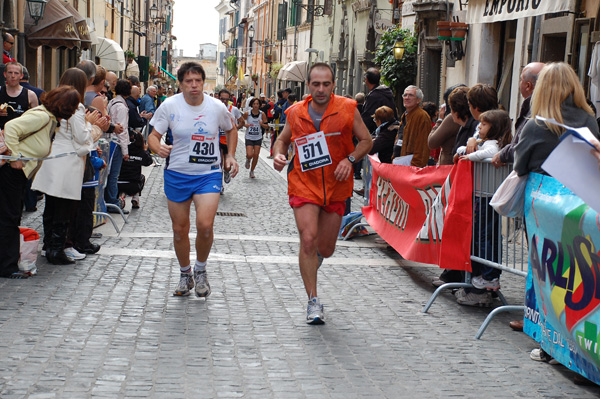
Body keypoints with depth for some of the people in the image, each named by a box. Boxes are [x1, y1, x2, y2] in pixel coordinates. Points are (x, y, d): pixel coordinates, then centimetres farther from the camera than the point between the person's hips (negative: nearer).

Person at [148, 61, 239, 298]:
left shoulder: (217, 107, -3)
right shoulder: (169, 106, -5)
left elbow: (231, 129, 17)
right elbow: (153, 136, -3)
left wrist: (230, 156, 7)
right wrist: (158, 148, -25)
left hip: (209, 174, -1)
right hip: (177, 174, 1)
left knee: (205, 225, -18)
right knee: (179, 229, 7)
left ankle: (200, 270, 9)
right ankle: (185, 274, 30)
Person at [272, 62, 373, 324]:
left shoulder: (348, 109, -5)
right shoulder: (295, 113, -2)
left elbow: (366, 141, 1)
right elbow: (283, 139, 16)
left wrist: (350, 159, -16)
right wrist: (279, 155, -6)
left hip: (336, 187, 1)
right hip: (304, 184, -1)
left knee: (326, 249, 9)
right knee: (308, 240, -16)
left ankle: (315, 257, 49)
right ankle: (313, 302, -4)